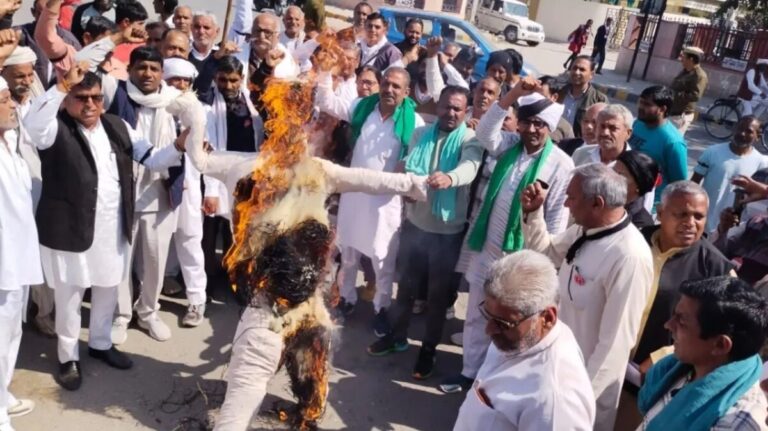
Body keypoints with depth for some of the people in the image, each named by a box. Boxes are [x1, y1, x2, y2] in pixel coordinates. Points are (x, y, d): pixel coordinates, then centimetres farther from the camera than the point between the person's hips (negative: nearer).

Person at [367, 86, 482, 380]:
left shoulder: (470, 139, -12)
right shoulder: (420, 134, 3)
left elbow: (470, 167, -34)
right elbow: (408, 171, 3)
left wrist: (449, 178, -53)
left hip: (448, 230, -3)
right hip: (415, 223, 4)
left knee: (438, 292, 11)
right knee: (407, 284, 18)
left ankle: (429, 348, 28)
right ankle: (397, 336, 38)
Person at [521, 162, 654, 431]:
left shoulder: (629, 258, -30)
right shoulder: (584, 230, -5)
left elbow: (616, 342, -27)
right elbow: (545, 253, 13)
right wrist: (532, 212, -4)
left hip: (586, 379, -8)